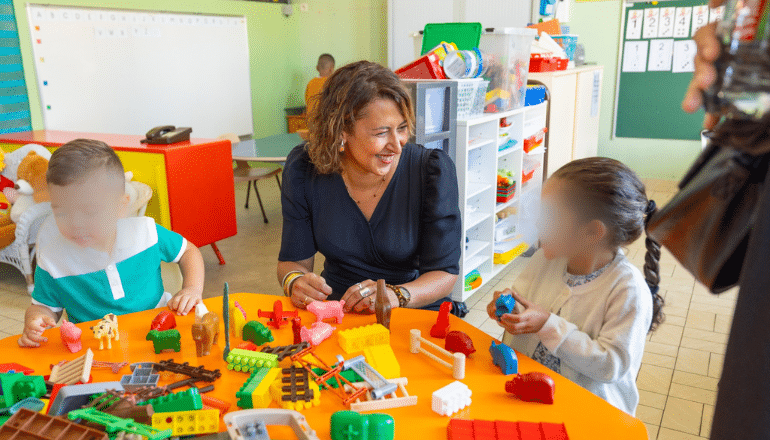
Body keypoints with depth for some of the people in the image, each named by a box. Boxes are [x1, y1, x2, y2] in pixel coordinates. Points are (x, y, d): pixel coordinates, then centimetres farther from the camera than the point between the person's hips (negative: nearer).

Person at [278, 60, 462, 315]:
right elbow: (294, 259, 0)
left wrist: (396, 295, -31)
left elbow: (444, 272, -12)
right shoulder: (303, 170, -8)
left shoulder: (433, 171, -15)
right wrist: (295, 281, -23)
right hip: (335, 311, 1)